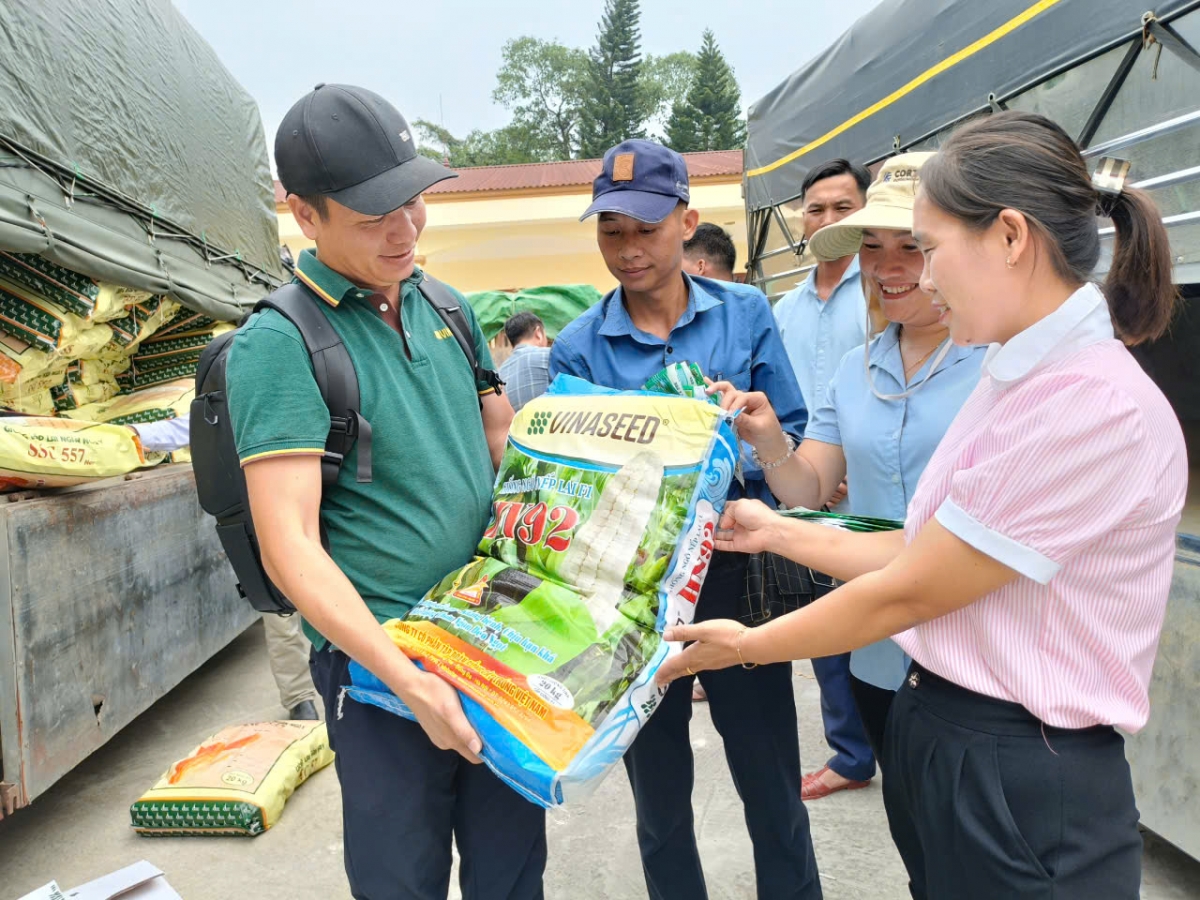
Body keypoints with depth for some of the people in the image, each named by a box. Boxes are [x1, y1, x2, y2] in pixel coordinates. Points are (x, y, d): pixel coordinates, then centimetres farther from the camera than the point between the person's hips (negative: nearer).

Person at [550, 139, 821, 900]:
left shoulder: (745, 313, -2)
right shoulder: (578, 347, -4)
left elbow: (794, 436, 1)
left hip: (737, 573, 0)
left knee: (772, 783, 14)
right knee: (659, 795, 18)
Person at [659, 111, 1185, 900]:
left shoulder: (1096, 405, -23)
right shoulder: (1020, 376, 6)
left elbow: (908, 593, -19)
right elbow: (923, 550, 6)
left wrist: (747, 646, -7)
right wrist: (778, 531, 9)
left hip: (1024, 784, -8)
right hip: (939, 735, 8)